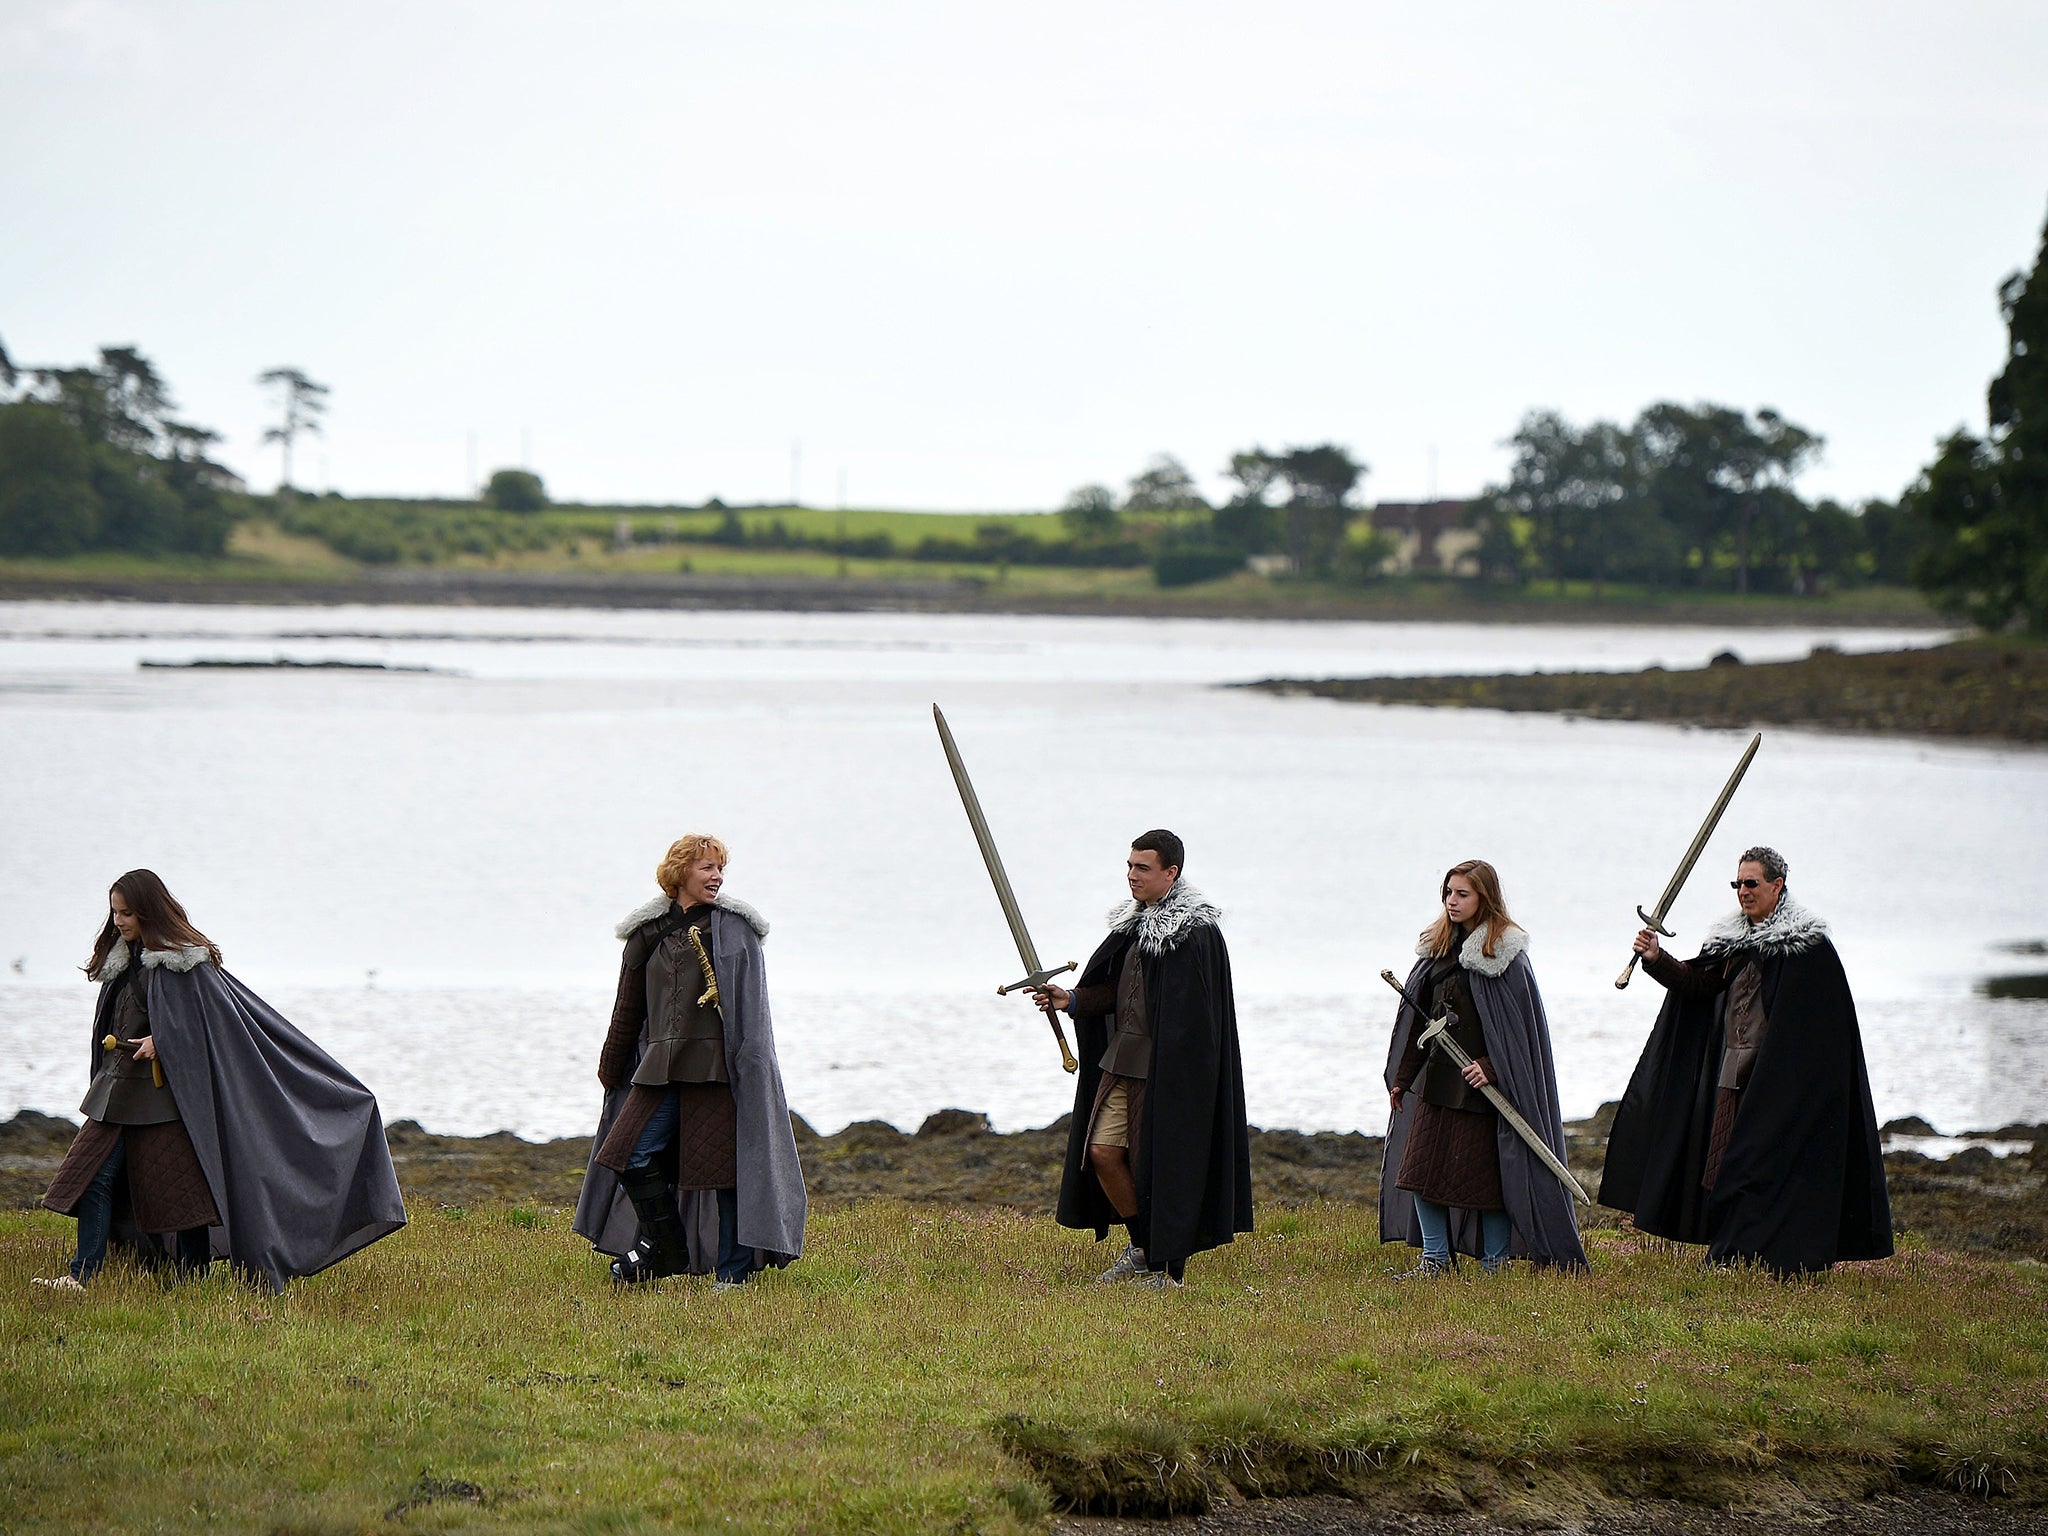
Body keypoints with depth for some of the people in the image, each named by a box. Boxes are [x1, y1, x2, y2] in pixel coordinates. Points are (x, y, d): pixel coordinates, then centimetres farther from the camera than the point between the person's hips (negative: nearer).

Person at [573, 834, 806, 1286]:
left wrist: (747, 1061, -12)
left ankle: (733, 1268, 4)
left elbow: (749, 1007, -2)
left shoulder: (733, 929, 3)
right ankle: (668, 1253, 12)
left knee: (721, 1164, -5)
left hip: (714, 1066, -4)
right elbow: (628, 1009, 19)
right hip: (661, 1065, 4)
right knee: (633, 1158, -5)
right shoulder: (649, 933, 12)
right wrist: (612, 1069, 20)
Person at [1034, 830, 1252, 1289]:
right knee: (1102, 1152, 5)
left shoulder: (1196, 932, -13)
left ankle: (1165, 1268, 8)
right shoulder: (1133, 925, 13)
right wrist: (1071, 1000, 0)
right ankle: (1142, 1246, 23)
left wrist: (1169, 1073, -18)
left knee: (1161, 1162, -2)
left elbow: (1194, 1018, -15)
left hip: (1167, 1071, -8)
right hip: (1121, 1061, 8)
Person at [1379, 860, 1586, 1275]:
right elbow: (1418, 1018, 16)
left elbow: (1521, 1023, -12)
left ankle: (1496, 1260, 8)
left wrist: (1491, 1067, -20)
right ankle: (1436, 1257, 13)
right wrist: (1402, 1077, 16)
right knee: (1421, 1164, 5)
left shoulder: (1505, 954, -10)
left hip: (1482, 1083, -7)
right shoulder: (1439, 946, 11)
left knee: (1487, 1171, -3)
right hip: (1437, 1079, 7)